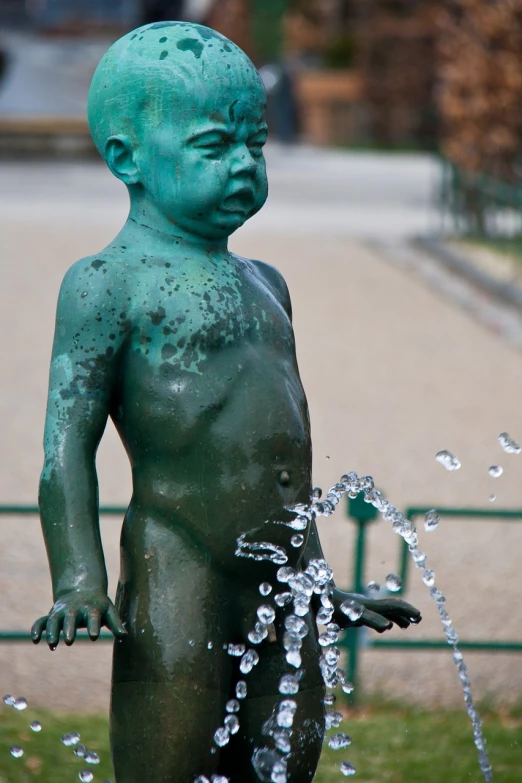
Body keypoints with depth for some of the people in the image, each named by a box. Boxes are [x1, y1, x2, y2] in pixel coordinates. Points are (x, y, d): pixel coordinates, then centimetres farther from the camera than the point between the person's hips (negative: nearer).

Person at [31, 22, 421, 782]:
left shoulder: (264, 284, 18)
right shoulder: (108, 284, -4)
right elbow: (67, 442, -10)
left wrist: (318, 578, 26)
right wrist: (80, 583, -19)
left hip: (281, 589, 7)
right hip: (177, 584, -7)